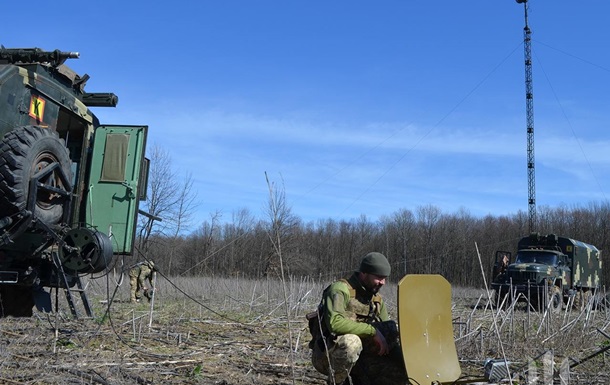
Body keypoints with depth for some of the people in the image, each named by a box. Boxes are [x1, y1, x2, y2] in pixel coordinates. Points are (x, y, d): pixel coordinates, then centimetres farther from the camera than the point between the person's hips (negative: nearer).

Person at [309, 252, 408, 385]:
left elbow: (388, 333, 13)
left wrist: (404, 360, -3)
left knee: (402, 372, -8)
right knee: (351, 342, -39)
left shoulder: (377, 299, 9)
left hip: (359, 358, 7)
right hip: (327, 357, -7)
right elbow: (334, 322, -33)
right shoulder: (341, 289, -16)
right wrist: (372, 331, -28)